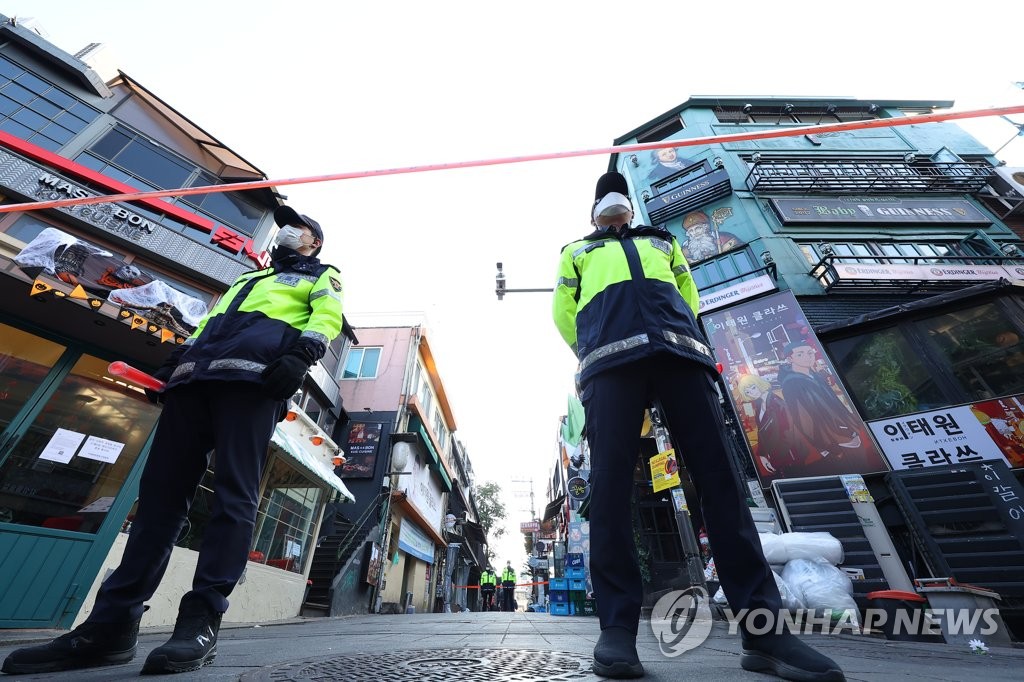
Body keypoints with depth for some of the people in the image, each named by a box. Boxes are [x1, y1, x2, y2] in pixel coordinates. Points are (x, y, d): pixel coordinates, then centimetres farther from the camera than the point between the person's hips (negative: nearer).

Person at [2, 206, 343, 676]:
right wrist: (174, 362, 19)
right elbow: (209, 321, 34)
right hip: (197, 376, 7)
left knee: (234, 492, -14)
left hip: (253, 373, -7)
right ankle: (112, 623, 2)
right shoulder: (248, 277, 41)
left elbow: (327, 317, 1)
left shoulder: (322, 276, 21)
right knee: (161, 488, -1)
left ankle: (202, 619, -13)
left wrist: (301, 354, -17)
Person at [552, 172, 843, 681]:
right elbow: (563, 311, 21)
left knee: (718, 475, -8)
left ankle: (762, 627, -1)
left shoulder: (662, 242, 40)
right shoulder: (577, 251, 33)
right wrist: (591, 353, 10)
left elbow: (689, 295, 29)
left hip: (680, 352, 3)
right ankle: (617, 628, -9)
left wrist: (673, 335, 11)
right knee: (610, 480, -13)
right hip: (611, 360, -2)